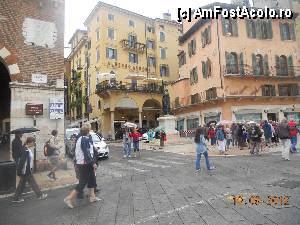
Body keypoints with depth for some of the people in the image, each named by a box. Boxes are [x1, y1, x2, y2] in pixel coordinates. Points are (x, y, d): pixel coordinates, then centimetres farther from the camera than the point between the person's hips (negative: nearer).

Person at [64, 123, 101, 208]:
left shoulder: (80, 138, 11)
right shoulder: (85, 139, -19)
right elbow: (87, 153, -24)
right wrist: (93, 163, -21)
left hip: (80, 163, 10)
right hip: (84, 164, -10)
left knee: (92, 179, 18)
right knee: (83, 183, 0)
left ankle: (92, 197, 28)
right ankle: (69, 198, 6)